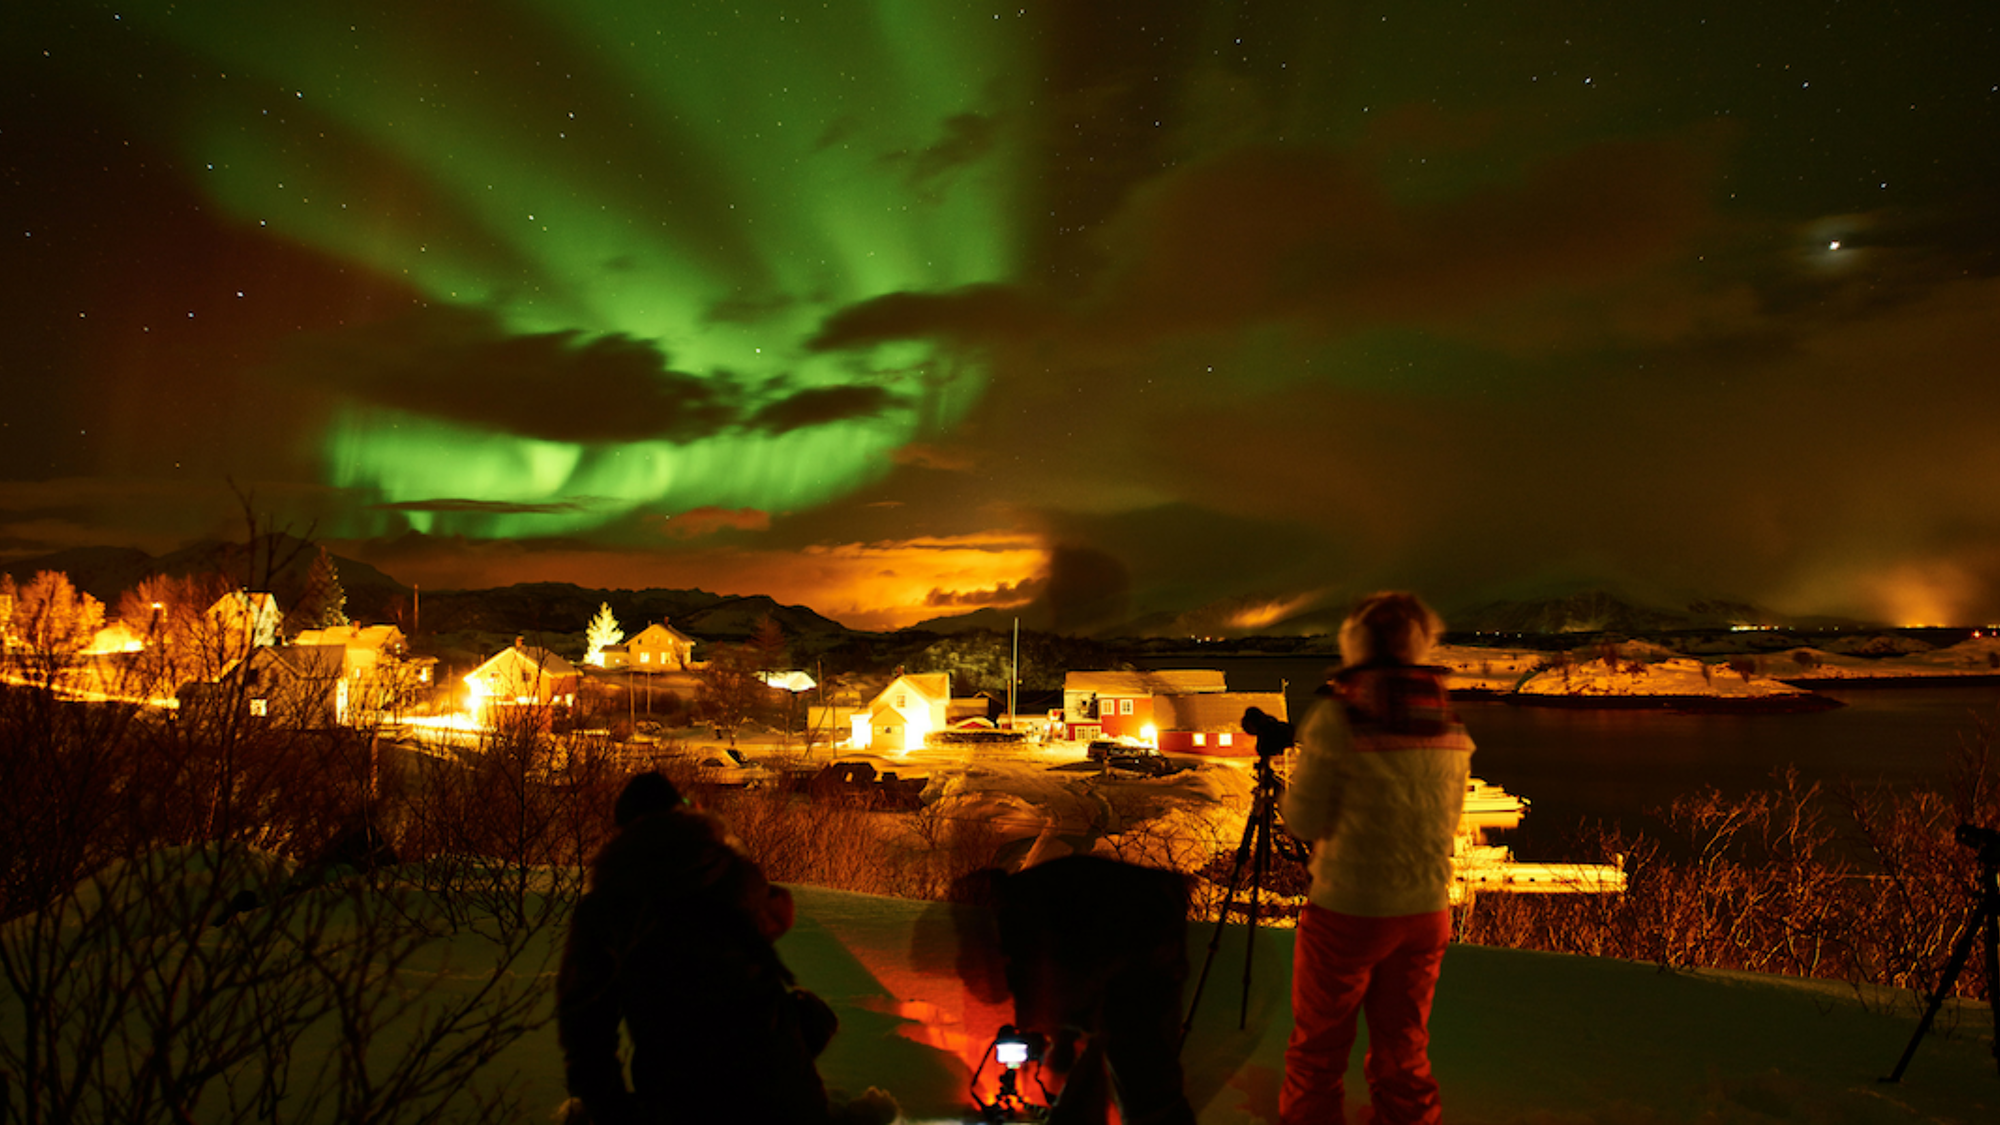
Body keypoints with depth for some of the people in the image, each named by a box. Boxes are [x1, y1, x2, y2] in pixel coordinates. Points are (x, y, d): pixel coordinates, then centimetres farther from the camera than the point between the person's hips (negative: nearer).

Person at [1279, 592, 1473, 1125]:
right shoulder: (1452, 725, 1)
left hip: (1346, 912, -5)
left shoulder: (1337, 715, -15)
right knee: (1404, 1056, 18)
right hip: (1428, 914, 5)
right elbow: (1449, 821, 12)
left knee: (1317, 1055, 12)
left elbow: (1304, 822, -9)